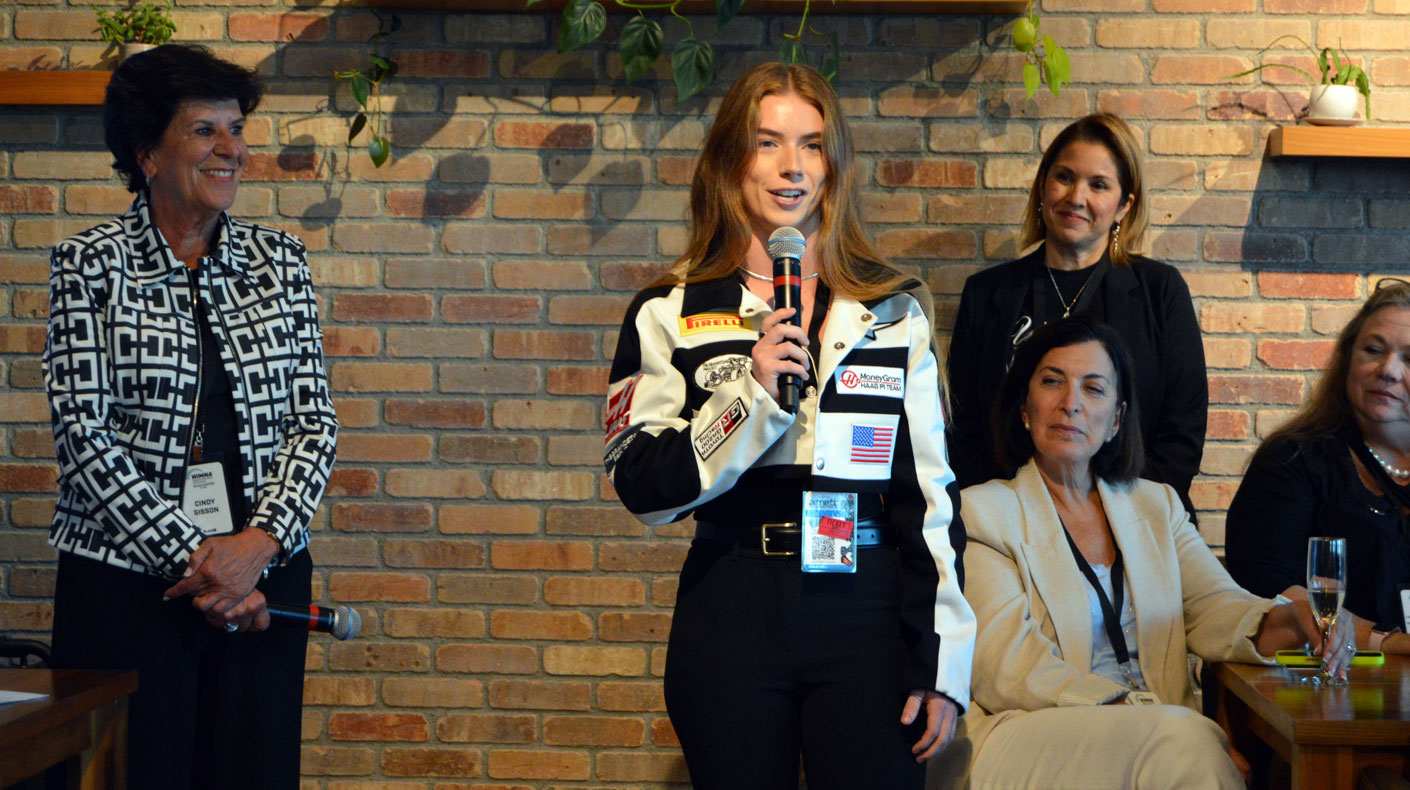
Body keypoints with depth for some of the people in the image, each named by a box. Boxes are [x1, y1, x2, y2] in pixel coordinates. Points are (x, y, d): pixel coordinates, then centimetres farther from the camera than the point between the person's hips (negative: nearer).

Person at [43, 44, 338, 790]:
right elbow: (83, 434, -8)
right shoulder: (89, 265, -2)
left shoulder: (279, 261, 8)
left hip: (263, 575, 3)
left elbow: (314, 420, 4)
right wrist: (189, 558, -13)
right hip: (125, 583, -3)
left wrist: (258, 543, -11)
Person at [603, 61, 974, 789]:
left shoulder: (894, 311, 8)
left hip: (867, 615, 1)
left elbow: (930, 494, 6)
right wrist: (751, 394, -16)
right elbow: (642, 489, -4)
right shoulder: (670, 315, 3)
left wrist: (944, 665, 1)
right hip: (731, 615, -1)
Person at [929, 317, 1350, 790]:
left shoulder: (1156, 507, 22)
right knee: (1183, 736, -32)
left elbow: (1213, 605, 6)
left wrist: (1272, 623, -19)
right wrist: (1137, 715, -22)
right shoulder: (982, 512, 4)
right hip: (1027, 733, -4)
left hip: (1162, 734, 5)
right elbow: (1011, 668, -9)